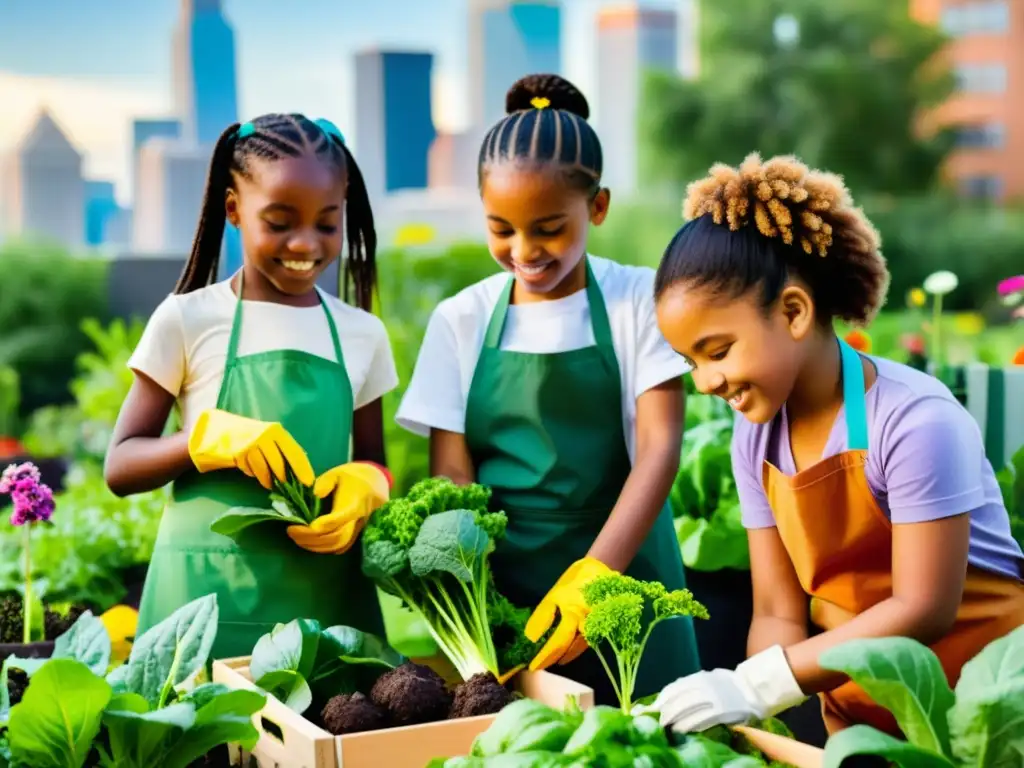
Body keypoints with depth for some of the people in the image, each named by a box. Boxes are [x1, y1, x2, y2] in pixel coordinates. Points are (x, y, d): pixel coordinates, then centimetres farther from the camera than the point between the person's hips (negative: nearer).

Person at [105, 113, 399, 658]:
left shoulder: (362, 334, 8)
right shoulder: (187, 319, -1)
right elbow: (120, 468, 1)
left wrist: (362, 487, -8)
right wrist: (209, 436, -17)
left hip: (328, 595, 3)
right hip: (209, 594, -2)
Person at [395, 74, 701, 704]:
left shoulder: (638, 300, -2)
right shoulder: (461, 320, 4)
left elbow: (660, 449, -10)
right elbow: (453, 474, 0)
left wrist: (593, 575, -23)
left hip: (619, 574, -1)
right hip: (499, 588, 2)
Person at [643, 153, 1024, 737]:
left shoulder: (915, 420, -22)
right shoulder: (755, 438, -3)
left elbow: (922, 611, -24)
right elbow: (780, 612, -3)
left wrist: (754, 688, -29)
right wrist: (747, 702, -23)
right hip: (858, 714, 5)